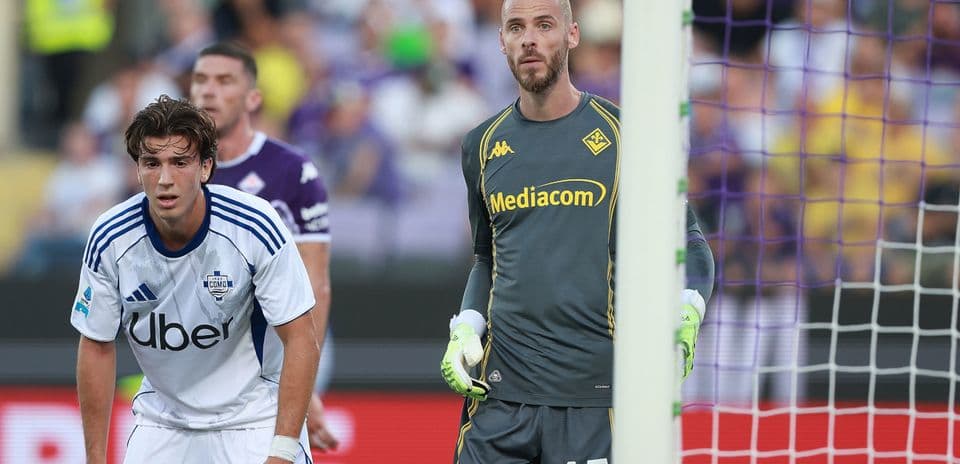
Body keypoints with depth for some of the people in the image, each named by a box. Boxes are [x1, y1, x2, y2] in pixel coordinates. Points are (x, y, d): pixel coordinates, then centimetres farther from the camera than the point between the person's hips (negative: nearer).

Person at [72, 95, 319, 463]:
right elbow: (97, 348, -2)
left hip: (253, 416, -3)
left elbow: (301, 342, -17)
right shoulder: (110, 239, -14)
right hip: (162, 418, 3)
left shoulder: (255, 226, -21)